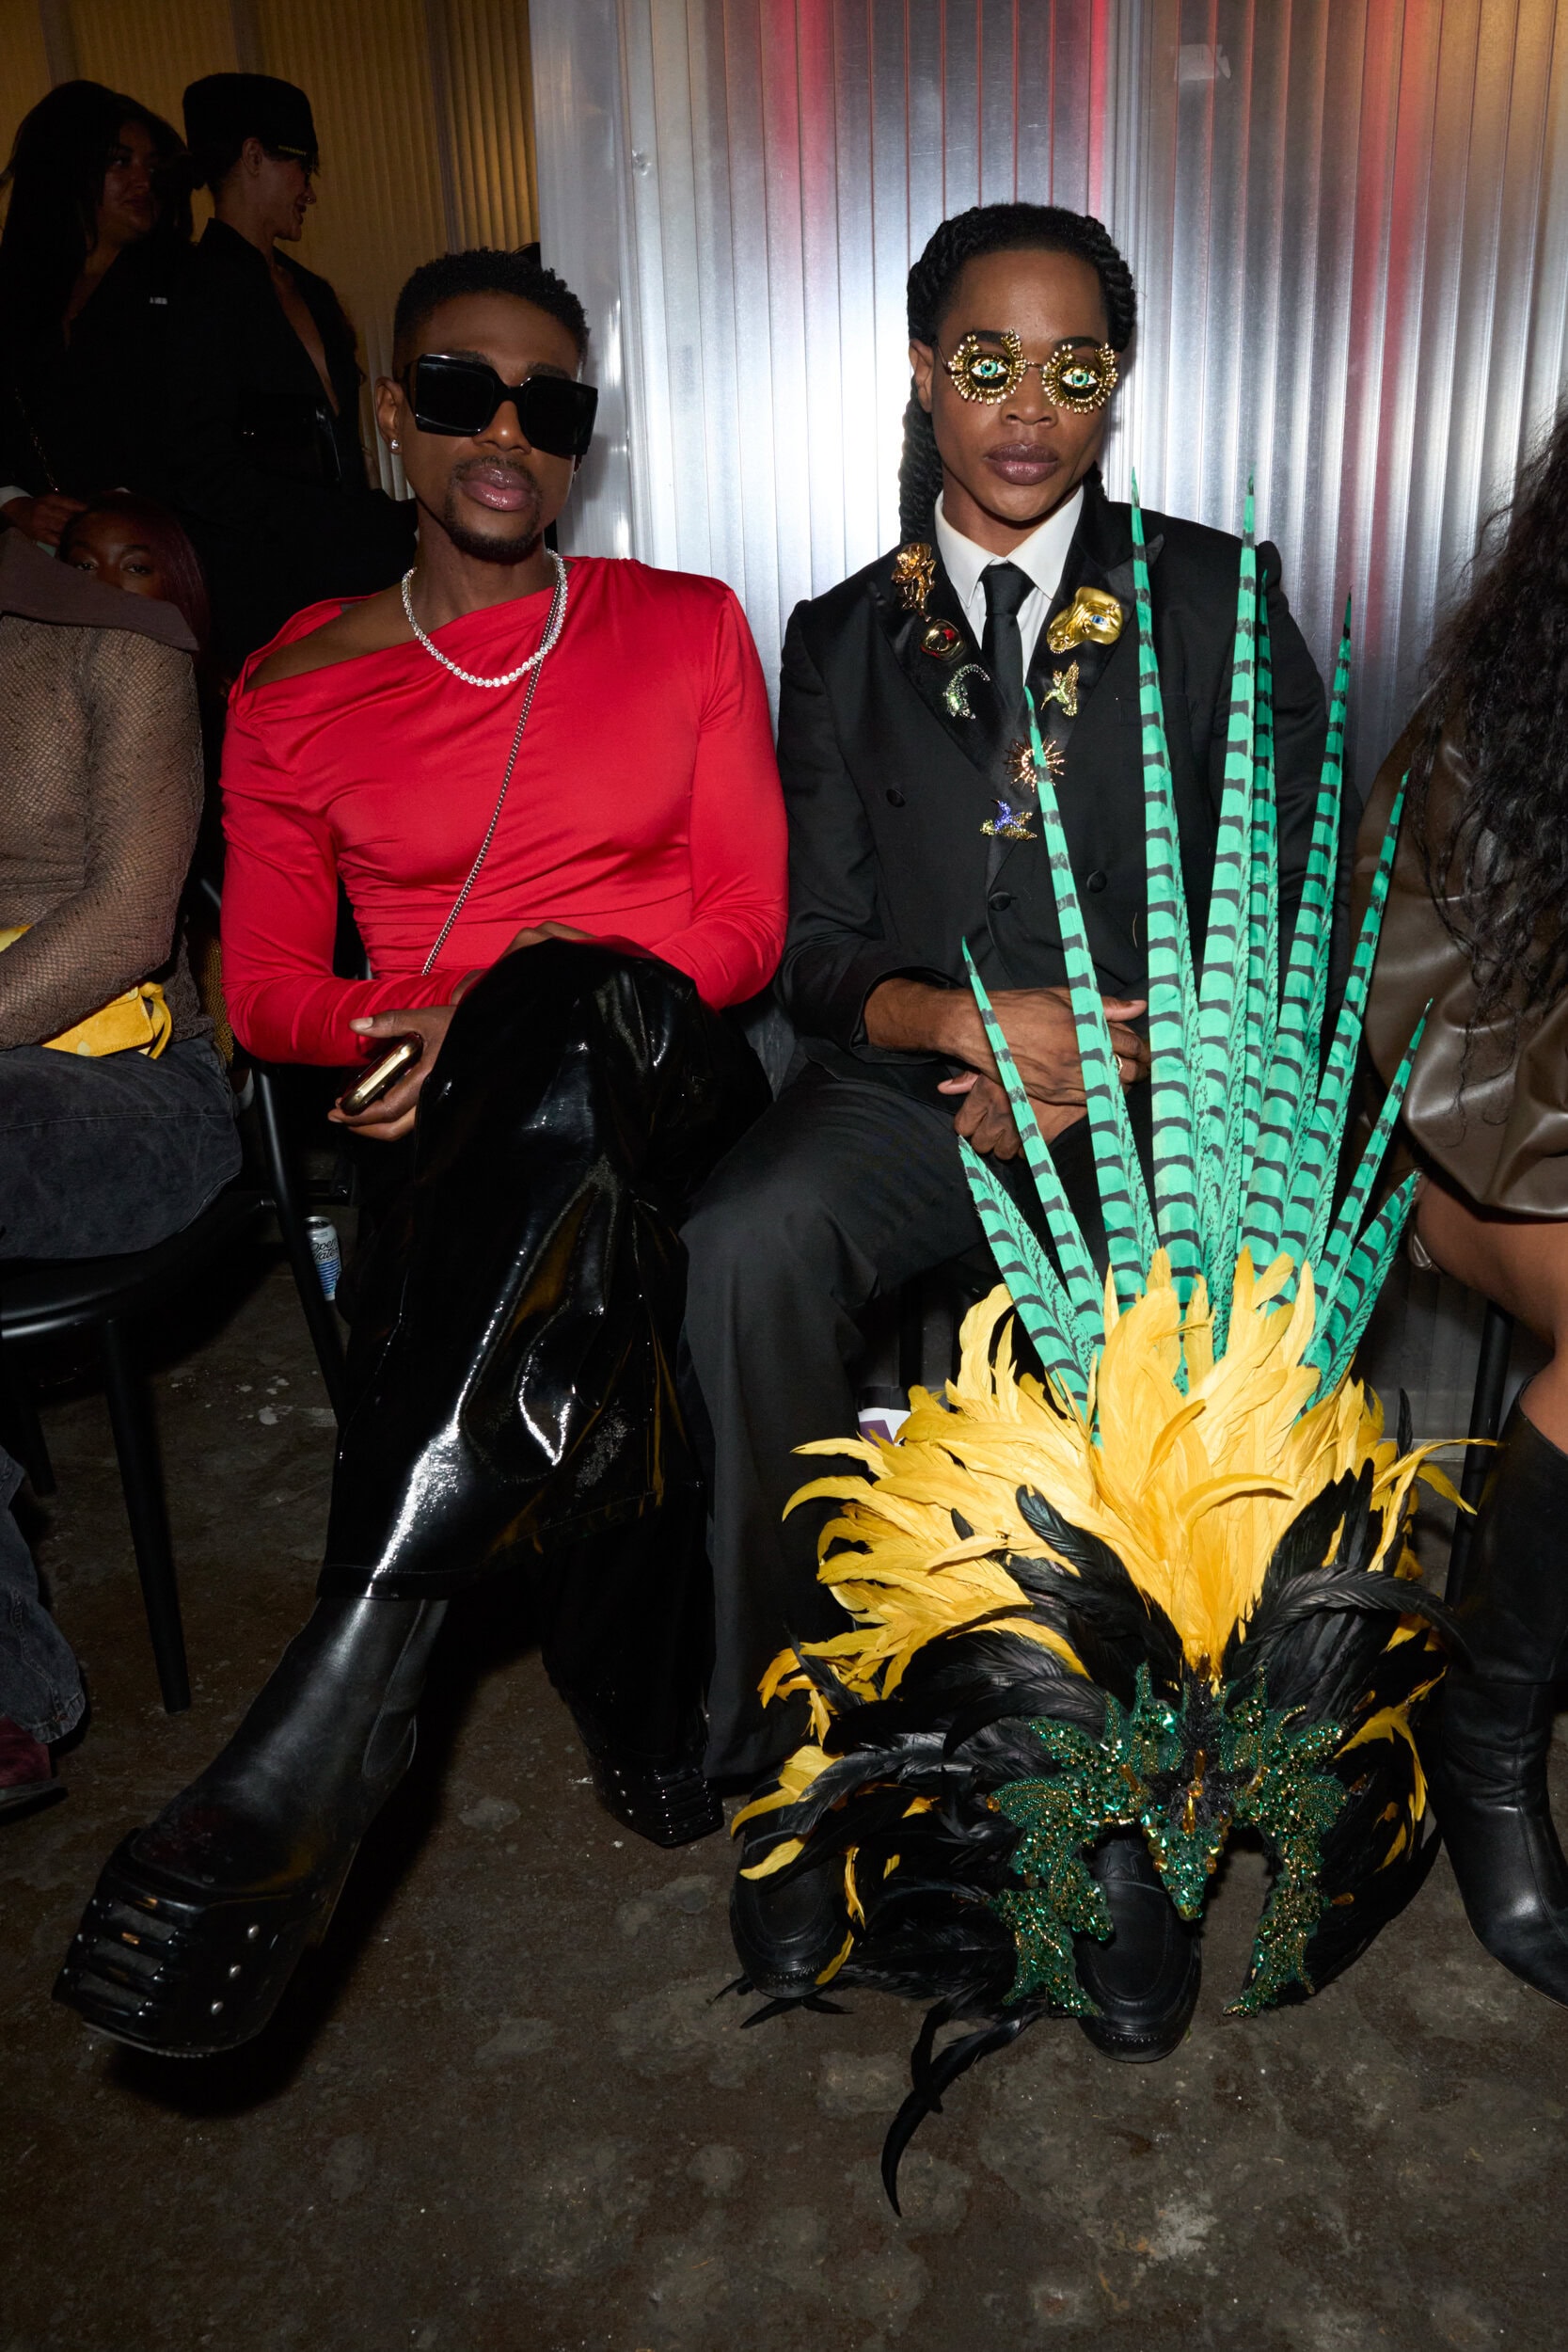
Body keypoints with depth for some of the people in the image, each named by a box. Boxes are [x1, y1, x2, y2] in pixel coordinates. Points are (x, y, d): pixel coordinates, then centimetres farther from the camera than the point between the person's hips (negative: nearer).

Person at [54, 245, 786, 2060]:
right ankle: (654, 1739, -23)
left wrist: (526, 1001, -14)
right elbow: (264, 986, 12)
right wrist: (419, 1022, -12)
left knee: (565, 1004, -40)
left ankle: (337, 1706, -45)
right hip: (467, 1129, 1)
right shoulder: (296, 692, 12)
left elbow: (746, 922, 4)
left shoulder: (688, 629, 12)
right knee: (582, 1292, -38)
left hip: (660, 1075, 0)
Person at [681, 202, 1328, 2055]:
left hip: (1153, 1094, -1)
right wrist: (970, 1017, -14)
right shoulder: (844, 637, 14)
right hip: (914, 1085, 2)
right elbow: (814, 948, 7)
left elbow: (1286, 919, 4)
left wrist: (1104, 1063, -13)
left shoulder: (1216, 602, 10)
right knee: (742, 1244, -29)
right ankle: (794, 1754, -14)